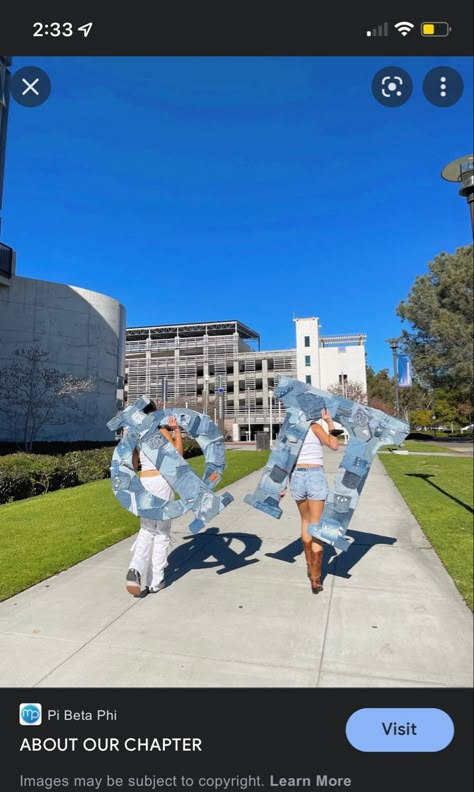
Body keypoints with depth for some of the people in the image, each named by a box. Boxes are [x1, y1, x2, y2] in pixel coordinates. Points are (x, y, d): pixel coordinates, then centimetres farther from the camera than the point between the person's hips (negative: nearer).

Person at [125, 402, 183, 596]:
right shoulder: (162, 431, -6)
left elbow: (133, 466, 14)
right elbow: (178, 454, -3)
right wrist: (176, 430, 0)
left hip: (144, 483, 4)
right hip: (162, 481, -4)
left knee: (146, 530, 15)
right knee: (162, 531, 7)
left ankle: (135, 569, -10)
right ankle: (155, 582, 11)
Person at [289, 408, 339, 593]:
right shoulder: (314, 427, -3)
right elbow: (334, 445, -3)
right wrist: (329, 421, 4)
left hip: (296, 477, 4)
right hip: (315, 476, -3)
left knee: (305, 521, 24)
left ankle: (309, 566, 36)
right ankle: (315, 579, 4)